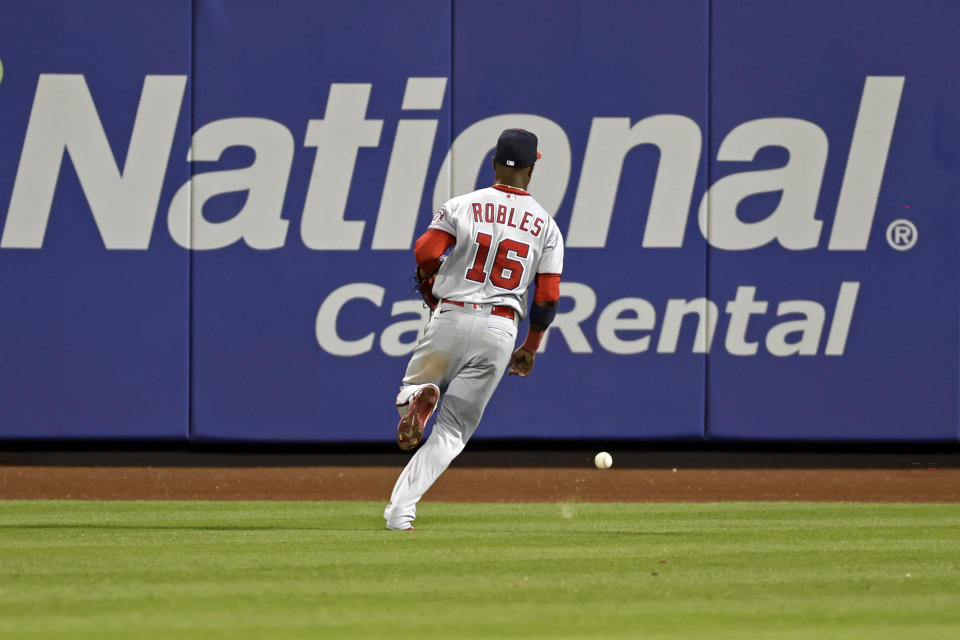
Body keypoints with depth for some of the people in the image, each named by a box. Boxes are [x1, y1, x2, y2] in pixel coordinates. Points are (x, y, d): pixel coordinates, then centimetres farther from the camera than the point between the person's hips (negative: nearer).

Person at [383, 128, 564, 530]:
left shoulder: (463, 206, 3)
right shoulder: (546, 225, 6)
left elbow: (425, 254, -9)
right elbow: (547, 298, 4)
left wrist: (432, 297, 11)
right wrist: (531, 348, 18)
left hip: (450, 316, -1)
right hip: (499, 330, 1)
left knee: (417, 381, 24)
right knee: (454, 428, 5)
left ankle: (419, 397, -16)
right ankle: (402, 506, -13)